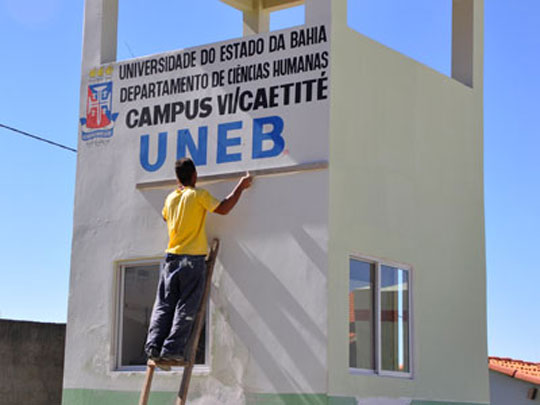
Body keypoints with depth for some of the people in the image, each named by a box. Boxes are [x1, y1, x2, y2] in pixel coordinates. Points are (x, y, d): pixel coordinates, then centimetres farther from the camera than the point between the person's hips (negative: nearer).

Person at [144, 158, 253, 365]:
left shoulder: (170, 198, 11)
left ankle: (154, 346, -5)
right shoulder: (199, 194, -5)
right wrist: (241, 186, 6)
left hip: (171, 258, 5)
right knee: (186, 307, -4)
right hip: (192, 259, -5)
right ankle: (172, 349, -10)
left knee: (164, 305, 5)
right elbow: (223, 208, -4)